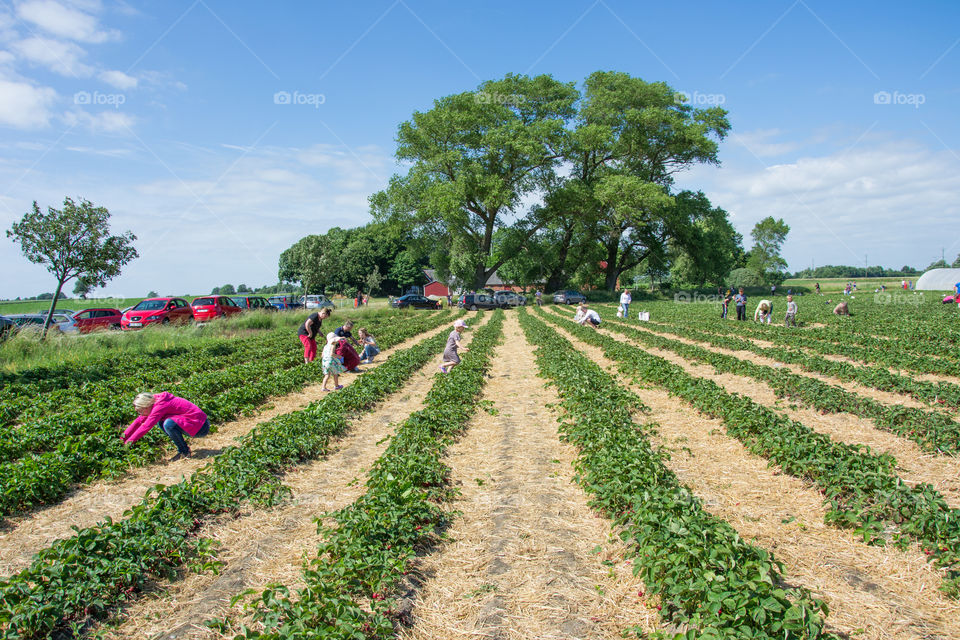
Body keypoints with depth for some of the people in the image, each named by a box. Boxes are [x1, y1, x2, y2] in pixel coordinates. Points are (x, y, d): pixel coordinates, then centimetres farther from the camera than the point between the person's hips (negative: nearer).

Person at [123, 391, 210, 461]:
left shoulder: (160, 406, -19)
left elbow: (146, 426, -20)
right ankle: (182, 448, 9)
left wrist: (128, 442, -14)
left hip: (201, 427, -10)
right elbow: (139, 421, 13)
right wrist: (123, 438, 10)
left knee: (168, 424, -27)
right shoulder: (155, 403, 8)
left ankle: (184, 451, -8)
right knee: (160, 422, 10)